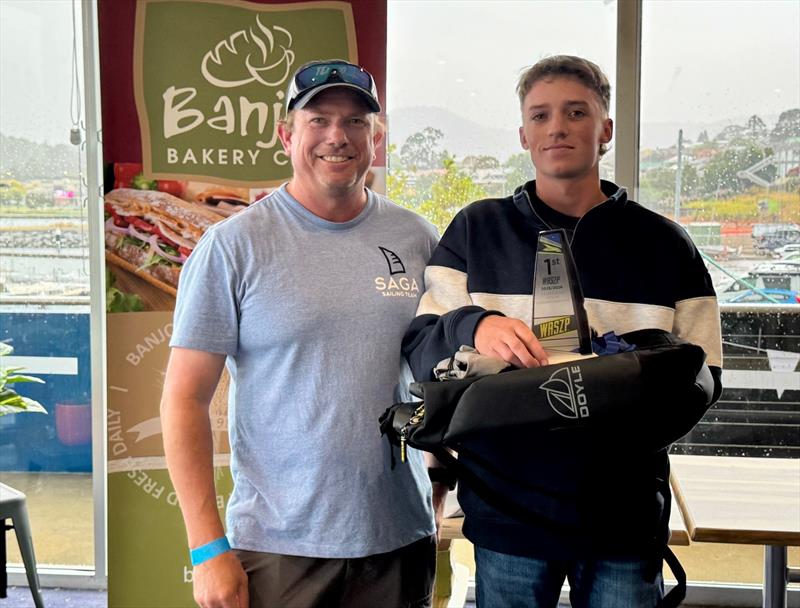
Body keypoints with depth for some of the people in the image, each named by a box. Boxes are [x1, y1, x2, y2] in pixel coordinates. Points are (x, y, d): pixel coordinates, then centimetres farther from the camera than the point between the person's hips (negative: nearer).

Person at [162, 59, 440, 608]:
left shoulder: (417, 239, 3)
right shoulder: (233, 245, -6)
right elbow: (184, 400, -6)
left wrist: (445, 506, 8)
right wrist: (208, 549, -9)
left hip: (401, 541, 3)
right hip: (277, 547, -3)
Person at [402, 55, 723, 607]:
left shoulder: (664, 245, 4)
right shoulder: (477, 230, 4)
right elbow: (419, 350, -1)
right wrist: (474, 325, -23)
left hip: (624, 516, 1)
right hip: (505, 514, 0)